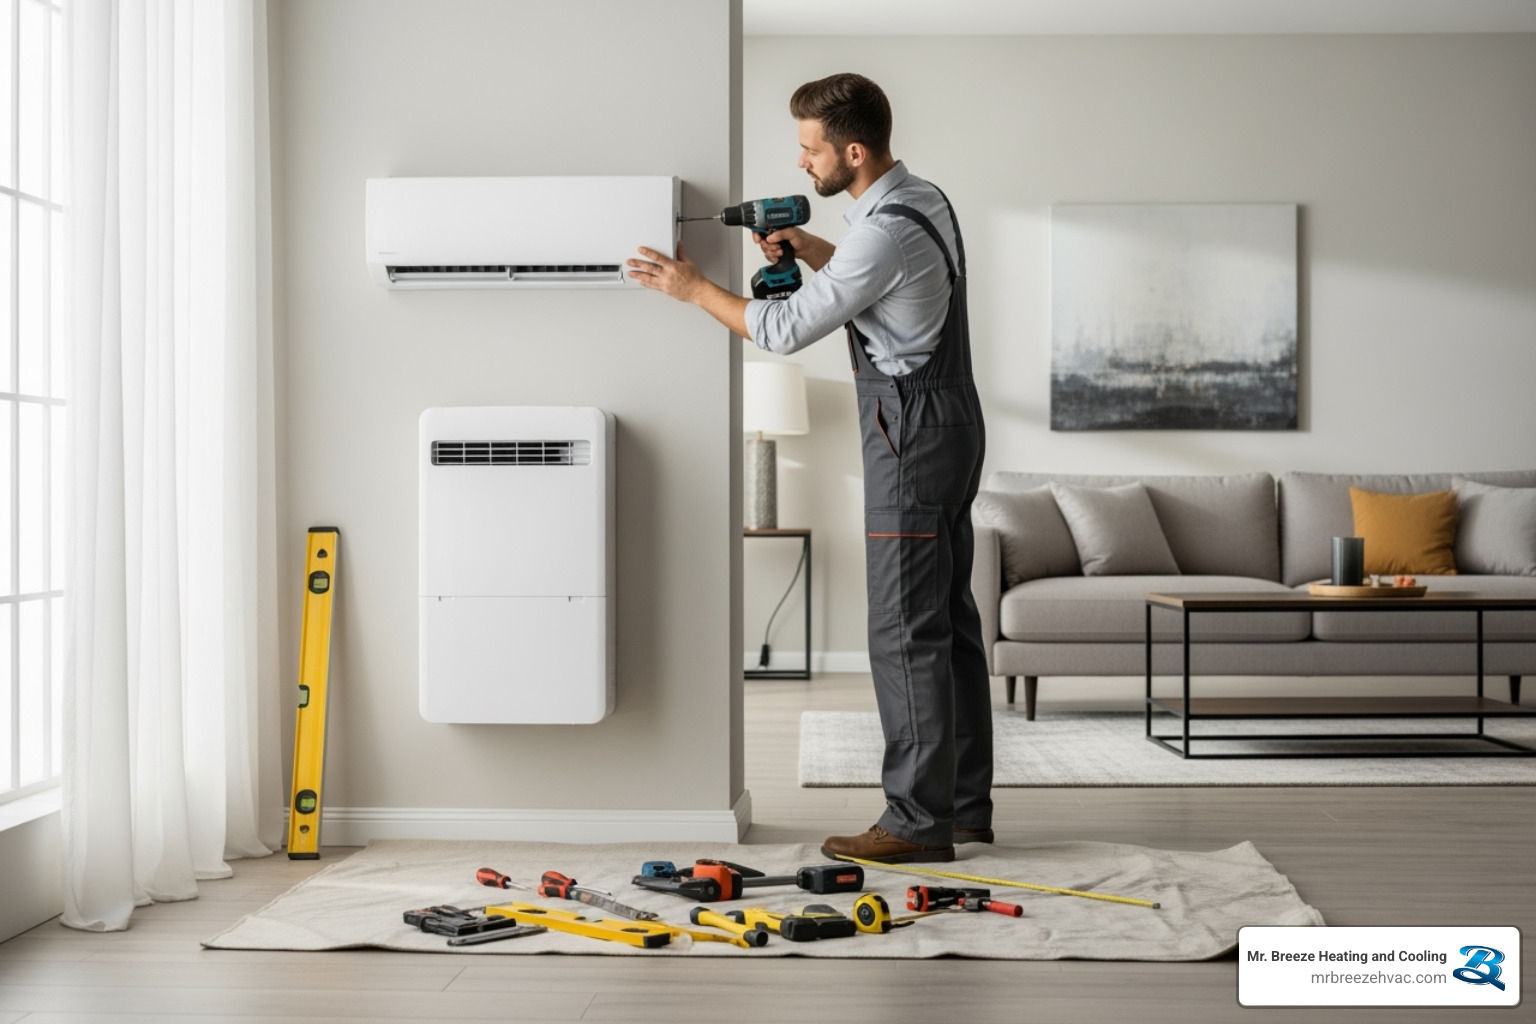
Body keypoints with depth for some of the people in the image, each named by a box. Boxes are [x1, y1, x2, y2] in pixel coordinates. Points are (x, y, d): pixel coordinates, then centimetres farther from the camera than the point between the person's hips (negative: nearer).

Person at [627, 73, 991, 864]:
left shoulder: (887, 230, -21)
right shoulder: (923, 199, 11)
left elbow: (785, 330, -16)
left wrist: (692, 288, -5)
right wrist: (806, 248, 13)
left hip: (911, 441, -10)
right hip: (948, 426, 10)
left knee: (905, 630, -6)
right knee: (948, 620, 12)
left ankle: (918, 821, 0)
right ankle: (965, 803, 20)